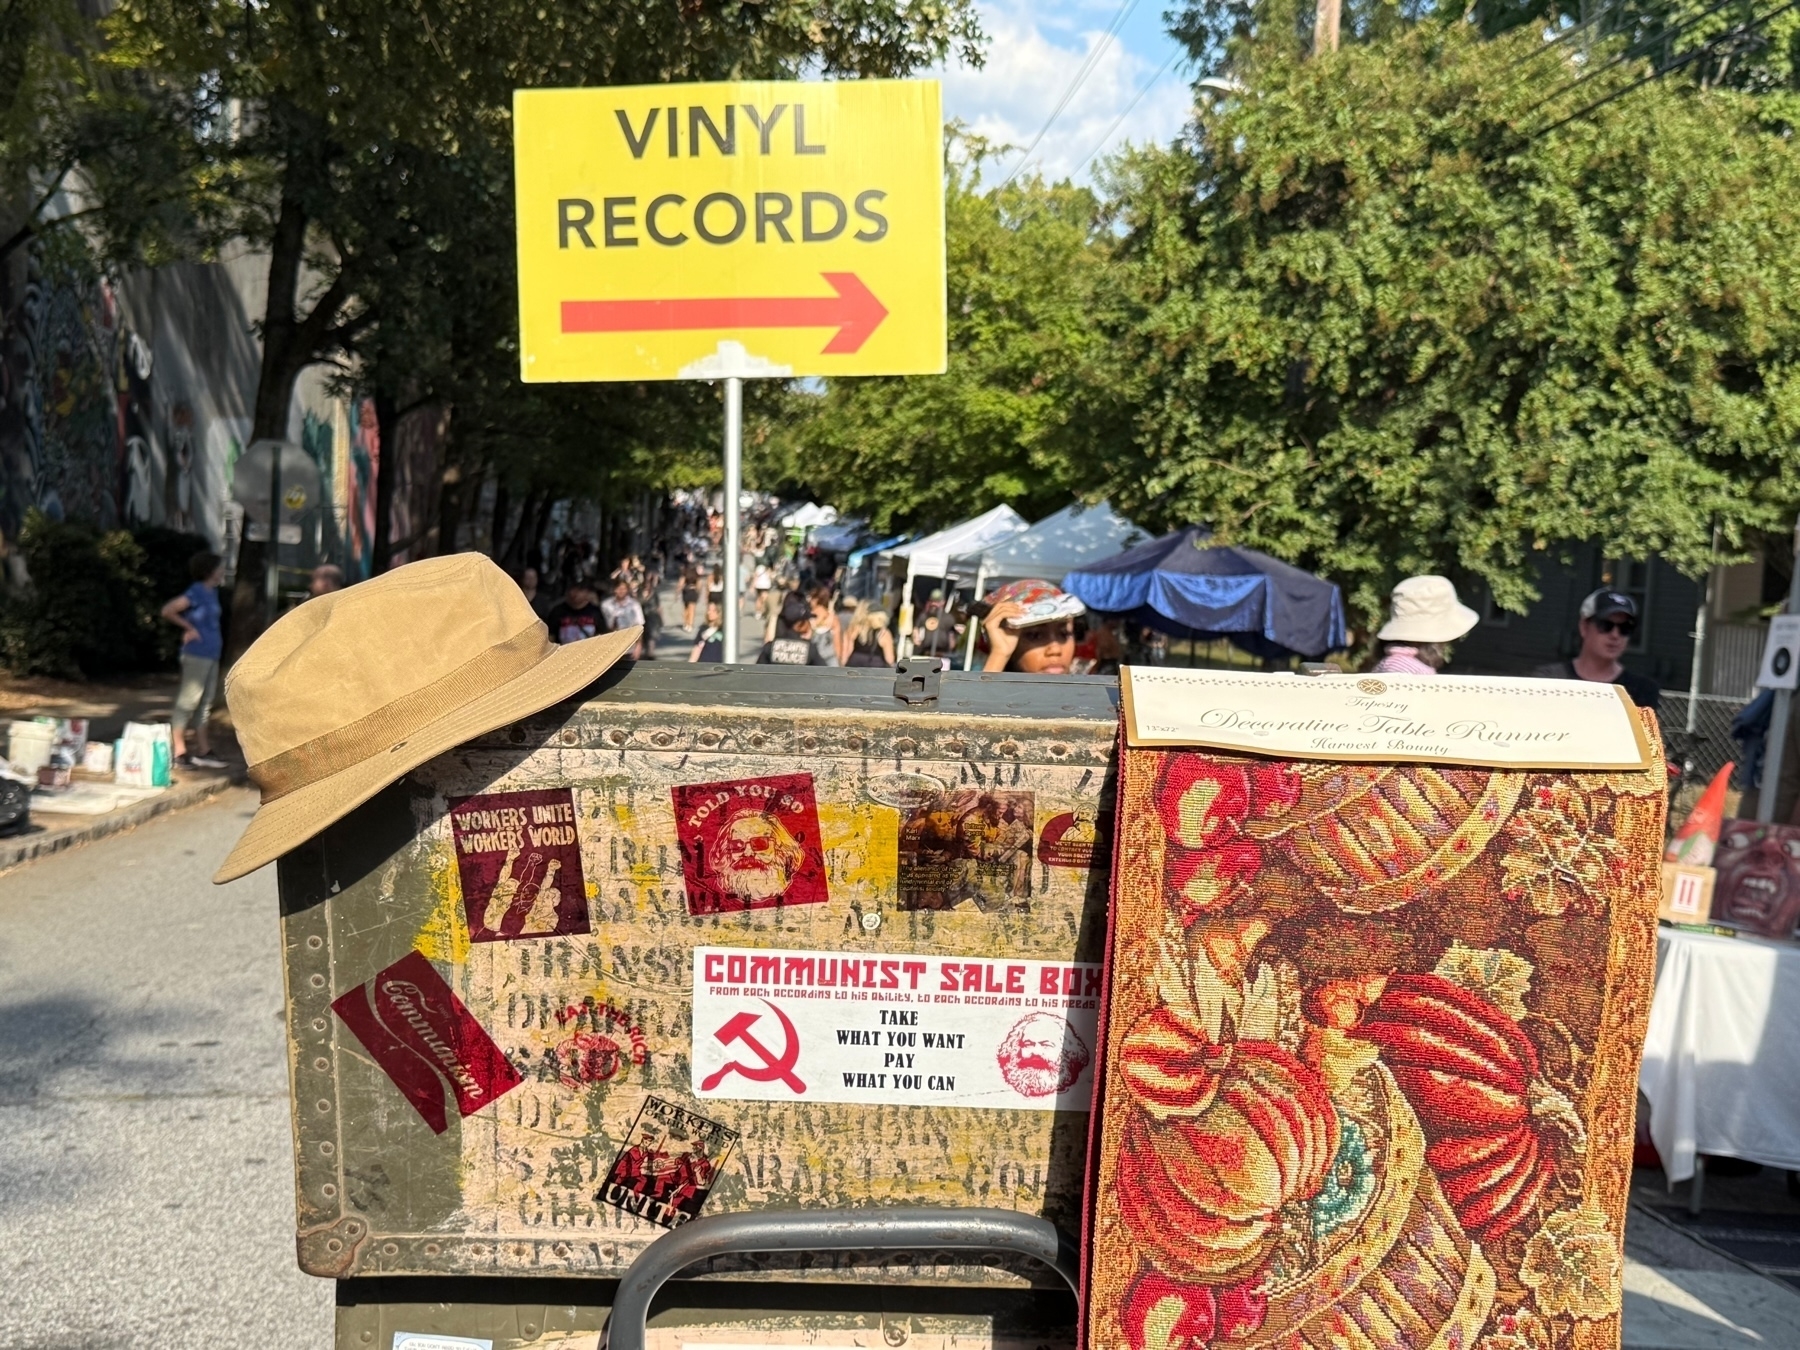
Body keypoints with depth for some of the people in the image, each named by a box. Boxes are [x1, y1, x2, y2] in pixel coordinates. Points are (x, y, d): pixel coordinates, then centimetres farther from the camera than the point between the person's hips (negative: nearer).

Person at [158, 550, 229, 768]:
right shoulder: (196, 592, -13)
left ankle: (205, 752, 19)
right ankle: (179, 752, 1)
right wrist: (190, 628, -10)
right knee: (187, 701, -4)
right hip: (197, 655, -9)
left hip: (211, 655, 9)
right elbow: (167, 611, -19)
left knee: (205, 704, 13)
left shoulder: (213, 592, 12)